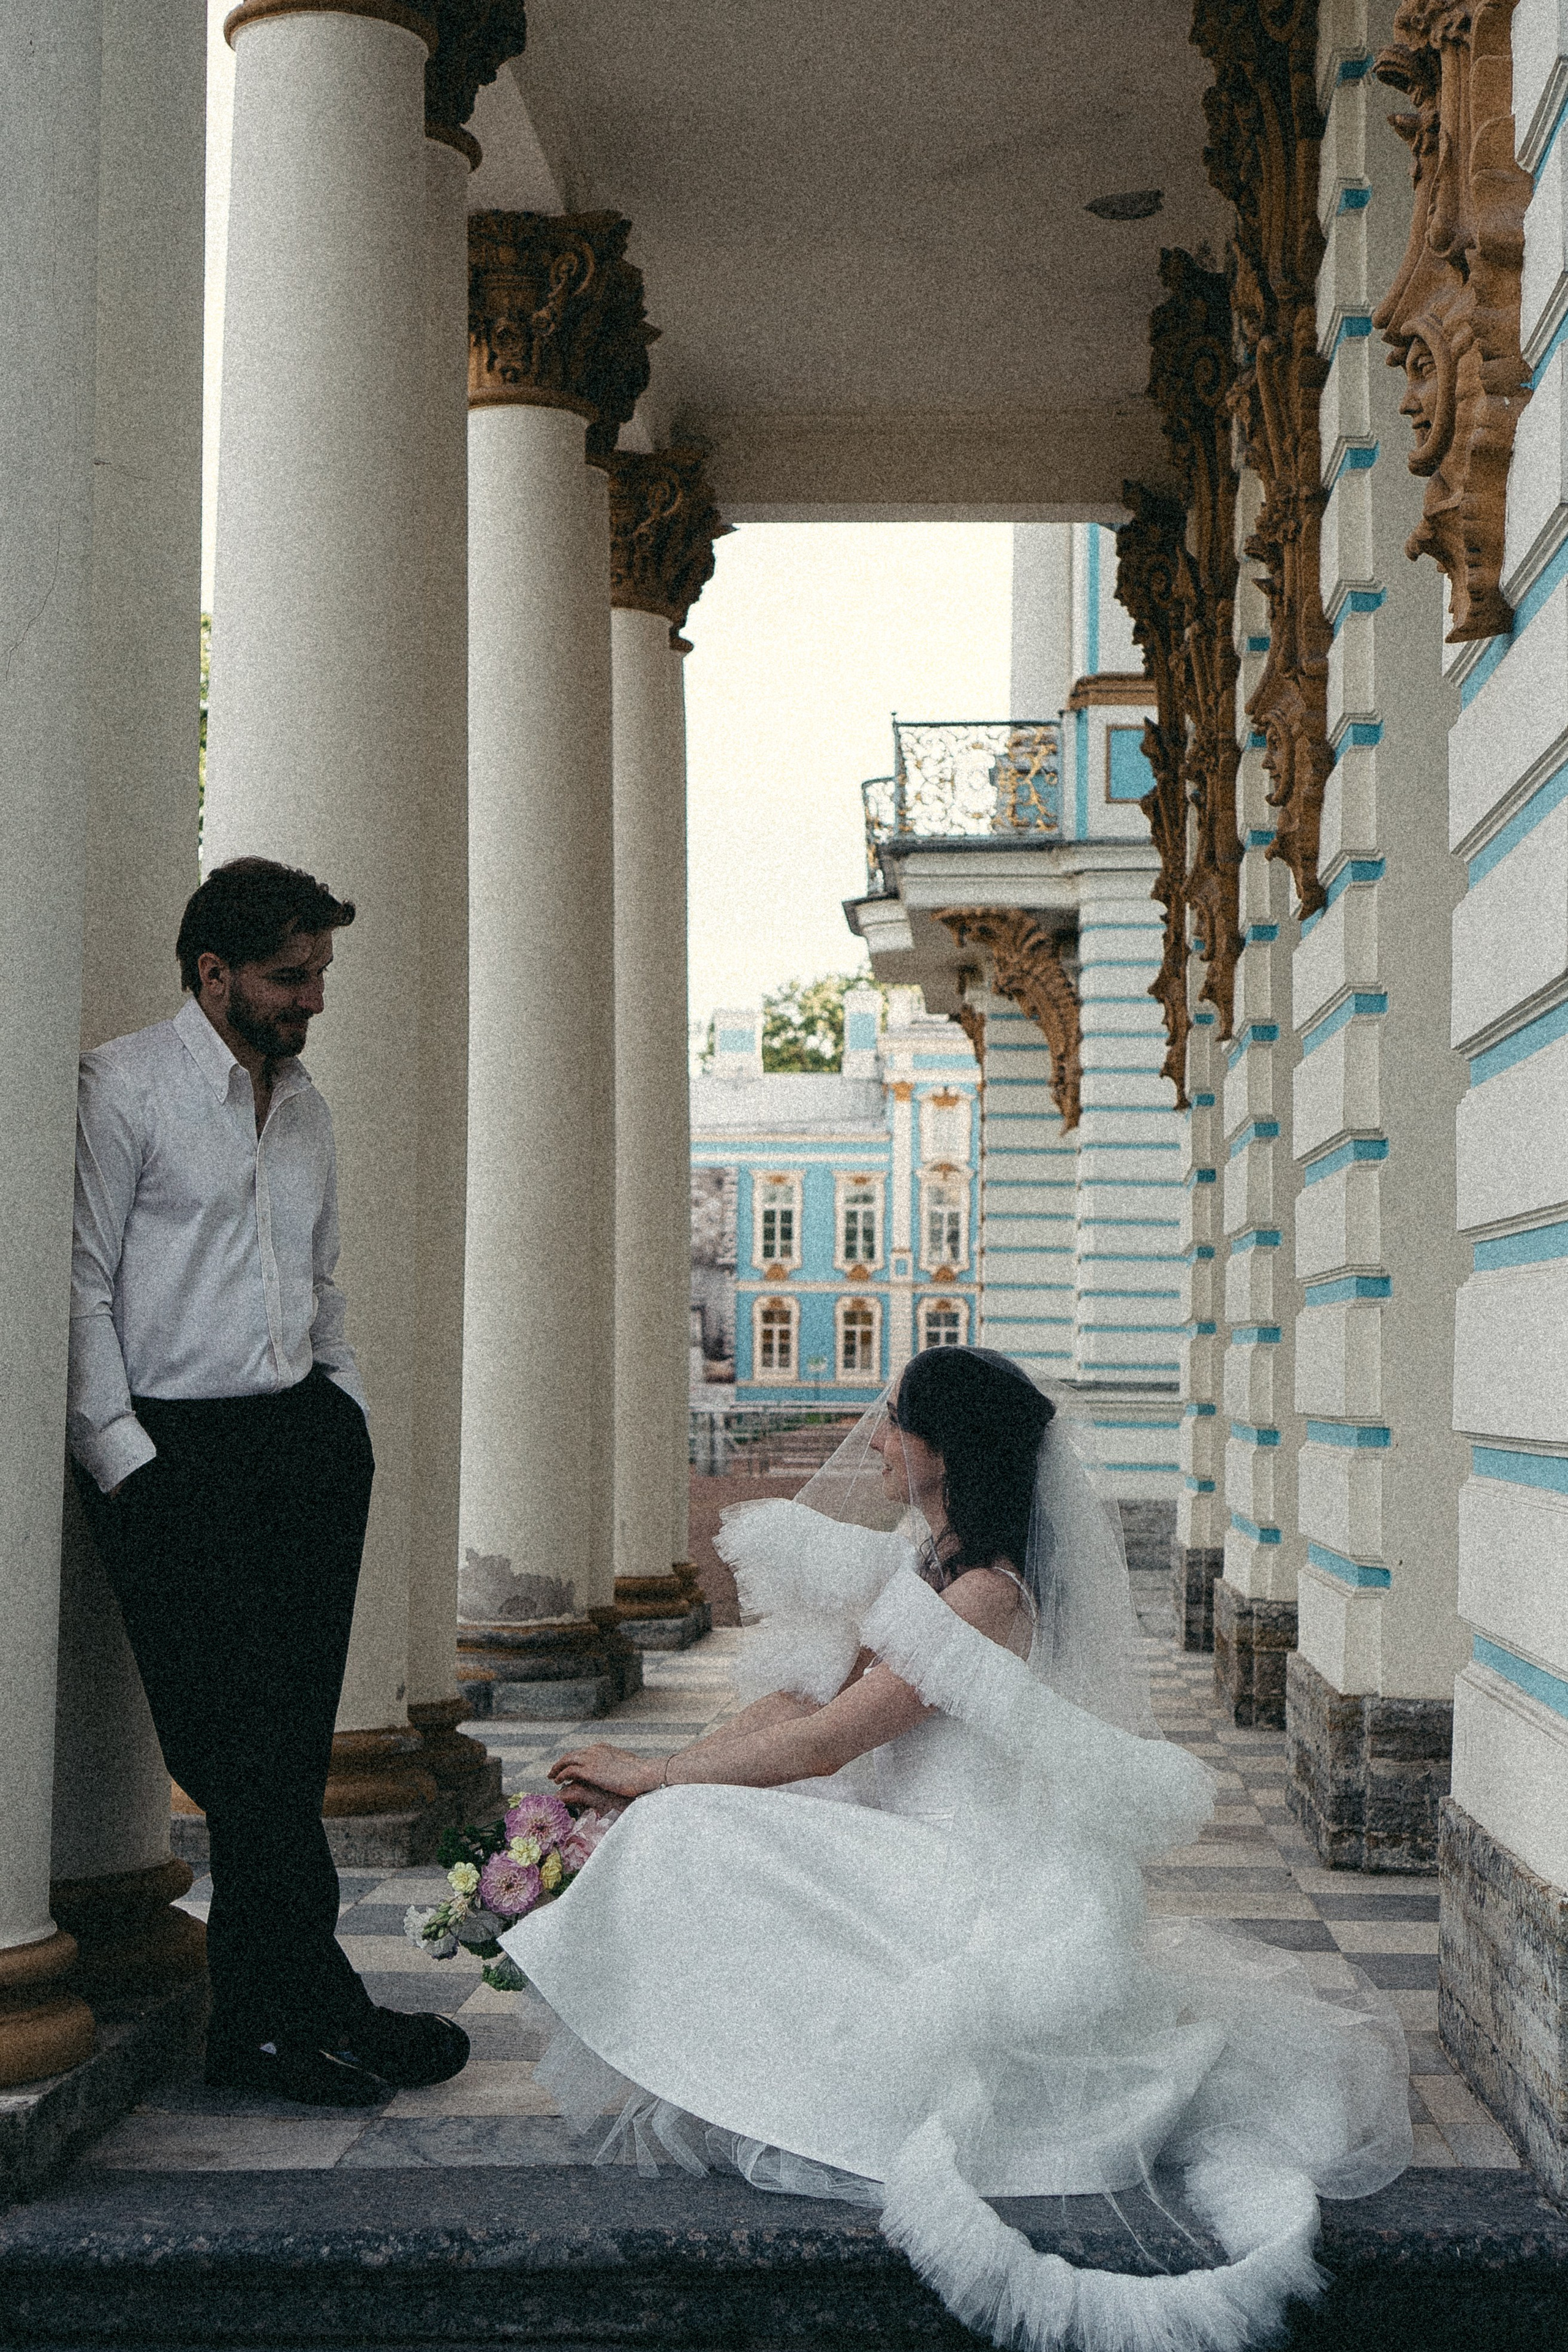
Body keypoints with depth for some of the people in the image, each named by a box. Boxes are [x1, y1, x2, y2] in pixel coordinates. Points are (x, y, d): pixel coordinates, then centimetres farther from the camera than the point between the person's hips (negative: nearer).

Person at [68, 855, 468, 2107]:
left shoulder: (306, 1105, 18)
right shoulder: (123, 1087, -3)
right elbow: (82, 1285, -7)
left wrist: (350, 1420, 13)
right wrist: (124, 1455, -12)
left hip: (303, 1436, 6)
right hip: (172, 1452, -6)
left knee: (292, 1739, 3)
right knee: (240, 1741, -7)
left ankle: (263, 2017, 10)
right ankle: (317, 2001, 1)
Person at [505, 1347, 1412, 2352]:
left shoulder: (988, 1593, -19)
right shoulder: (925, 1563, 10)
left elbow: (820, 1744, -19)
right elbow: (804, 1697, 7)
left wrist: (655, 1779, -9)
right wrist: (649, 1780, -2)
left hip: (982, 1889, -10)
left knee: (696, 1843, -19)